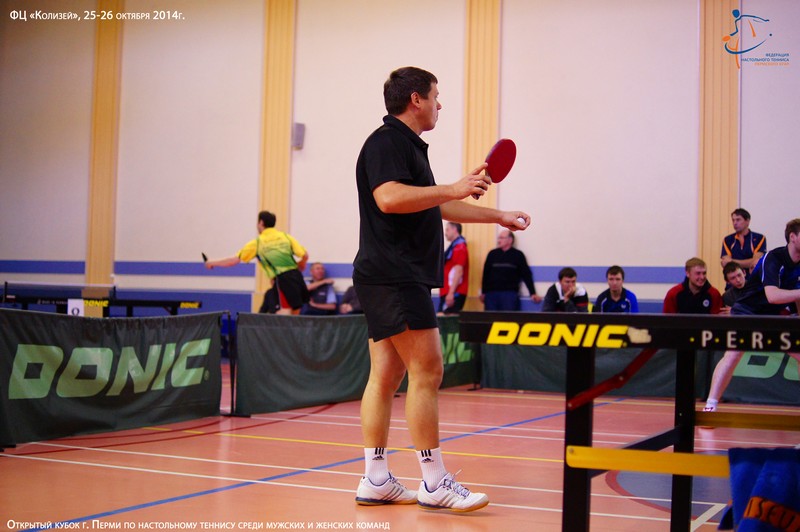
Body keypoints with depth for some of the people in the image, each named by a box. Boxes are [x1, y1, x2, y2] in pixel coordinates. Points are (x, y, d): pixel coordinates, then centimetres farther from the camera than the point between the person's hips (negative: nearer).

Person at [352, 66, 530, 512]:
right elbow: (388, 198, -26)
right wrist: (453, 189, -25)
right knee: (427, 370, -10)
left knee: (386, 375, 8)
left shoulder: (408, 145, 23)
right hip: (395, 277, -10)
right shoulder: (386, 142, -9)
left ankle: (376, 480, 11)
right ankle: (435, 483, -6)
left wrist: (499, 216, 34)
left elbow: (437, 207, 32)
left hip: (390, 279, 10)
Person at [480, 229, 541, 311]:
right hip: (491, 294, 2)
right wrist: (483, 292, 11)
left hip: (510, 294, -2)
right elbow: (486, 274, 13)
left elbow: (526, 275, 4)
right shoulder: (492, 254, 11)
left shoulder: (518, 255, 5)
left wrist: (533, 293, 0)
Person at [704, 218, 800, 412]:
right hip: (748, 310, -7)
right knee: (733, 354, -23)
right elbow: (772, 295, -37)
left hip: (776, 315, 7)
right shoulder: (773, 258, -24)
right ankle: (710, 406, -20)